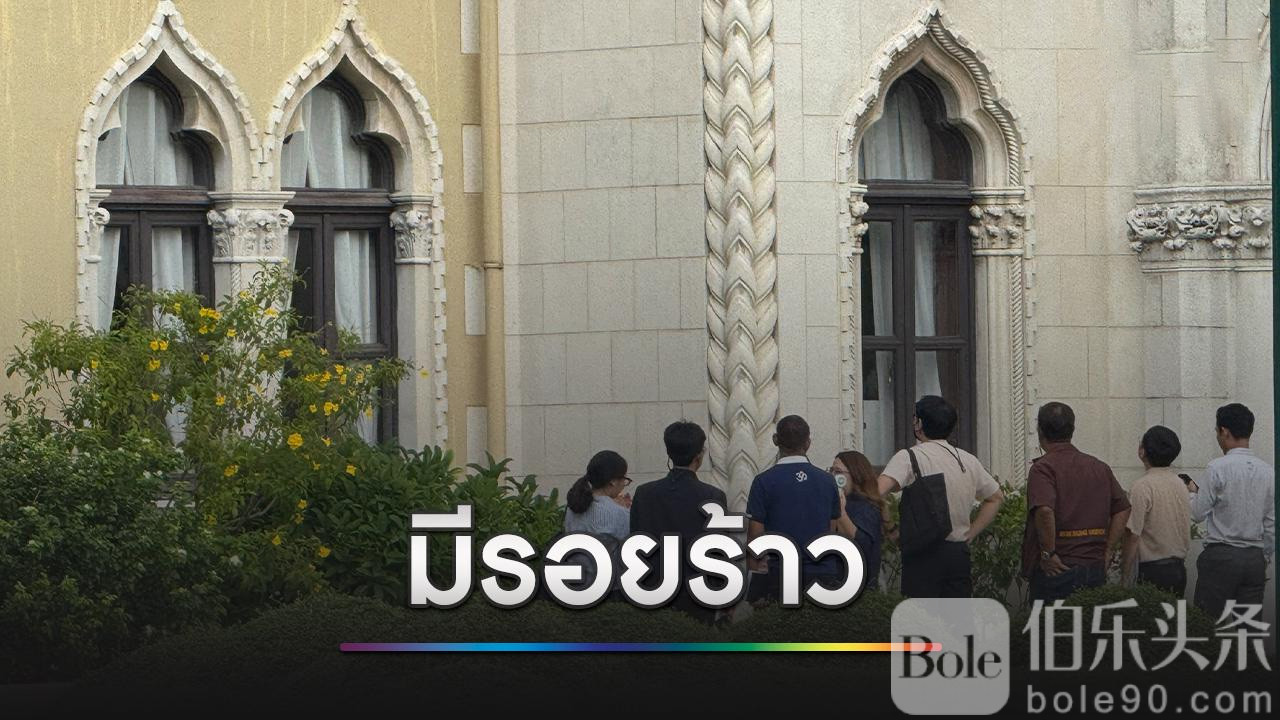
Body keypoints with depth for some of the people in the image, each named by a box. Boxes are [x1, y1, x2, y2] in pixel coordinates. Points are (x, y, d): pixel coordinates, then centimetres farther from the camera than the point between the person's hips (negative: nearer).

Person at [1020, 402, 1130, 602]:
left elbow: (1044, 511, -26)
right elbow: (1123, 510, 11)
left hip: (1058, 569, -6)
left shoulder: (1043, 468, -10)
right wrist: (1106, 551, 10)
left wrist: (1047, 553, -17)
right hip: (1096, 569, 6)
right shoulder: (1100, 467, 11)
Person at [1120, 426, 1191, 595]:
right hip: (1179, 567, 8)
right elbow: (1187, 530, 14)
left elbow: (1133, 535, -15)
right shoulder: (1180, 484, 9)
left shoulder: (1142, 486, -15)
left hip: (1153, 570, -8)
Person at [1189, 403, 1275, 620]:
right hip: (1255, 558, 5)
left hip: (1221, 556, -5)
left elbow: (1198, 513, -5)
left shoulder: (1217, 468, -10)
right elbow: (1272, 524, 8)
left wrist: (1192, 492, 15)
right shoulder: (1268, 472, 5)